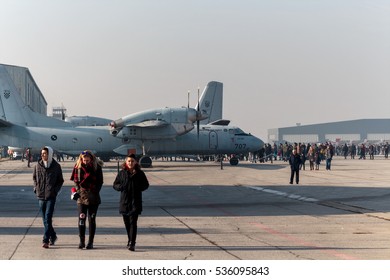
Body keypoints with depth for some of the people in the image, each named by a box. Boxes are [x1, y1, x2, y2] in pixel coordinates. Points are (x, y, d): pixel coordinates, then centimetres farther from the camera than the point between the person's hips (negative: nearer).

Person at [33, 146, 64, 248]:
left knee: (48, 218, -11)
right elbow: (34, 177, 20)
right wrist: (36, 187, 6)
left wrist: (56, 190, -6)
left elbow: (60, 181, 7)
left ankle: (46, 240, -11)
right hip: (41, 195, 4)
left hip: (51, 195, -4)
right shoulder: (38, 166, 5)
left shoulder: (56, 166, -1)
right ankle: (53, 236, 27)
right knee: (45, 219, 10)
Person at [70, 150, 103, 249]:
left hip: (93, 197, -1)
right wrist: (78, 190, -4)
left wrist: (95, 192, -7)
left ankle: (90, 242, 9)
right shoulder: (78, 167, 2)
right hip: (82, 196, 1)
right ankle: (82, 241, 4)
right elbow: (75, 180, 8)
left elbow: (100, 181, 1)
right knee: (81, 219, -2)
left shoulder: (97, 167, -2)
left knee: (92, 220, 3)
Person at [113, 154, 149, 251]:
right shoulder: (122, 173, 6)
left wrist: (139, 188, -11)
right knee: (127, 223, 11)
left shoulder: (140, 173, 2)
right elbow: (115, 185, 9)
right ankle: (130, 241, 28)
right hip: (124, 201, 3)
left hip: (135, 201, -3)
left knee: (133, 222, -11)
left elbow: (146, 184, 8)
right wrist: (121, 187, -12)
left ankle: (132, 243, -14)